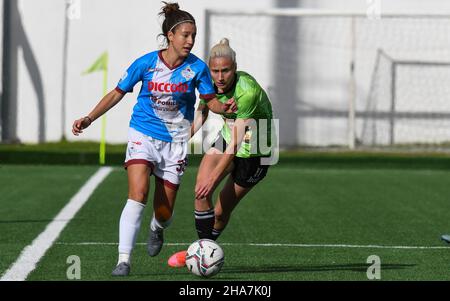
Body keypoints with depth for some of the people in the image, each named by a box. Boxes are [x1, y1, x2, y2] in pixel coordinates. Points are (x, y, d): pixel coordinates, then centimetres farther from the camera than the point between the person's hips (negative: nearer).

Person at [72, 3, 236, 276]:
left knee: (164, 212, 3)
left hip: (175, 142, 1)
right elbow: (117, 93, 2)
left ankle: (157, 229, 42)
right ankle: (124, 260, -21)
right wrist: (89, 118, -6)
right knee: (138, 194, -24)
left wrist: (225, 108, -22)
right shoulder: (145, 63, -8)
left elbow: (211, 100, 2)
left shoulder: (197, 67, -7)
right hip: (143, 136, -1)